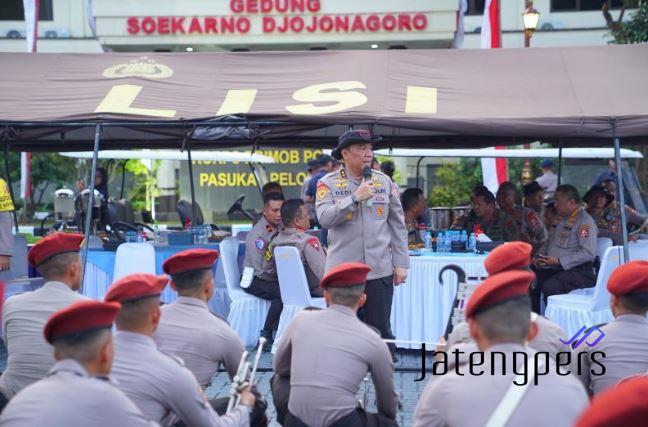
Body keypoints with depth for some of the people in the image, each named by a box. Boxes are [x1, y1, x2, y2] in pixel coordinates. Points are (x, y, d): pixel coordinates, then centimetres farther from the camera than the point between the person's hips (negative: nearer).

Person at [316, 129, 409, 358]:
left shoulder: (384, 182, 8)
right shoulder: (328, 184, 1)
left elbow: (398, 225, 10)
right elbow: (325, 218, -14)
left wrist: (401, 263, 6)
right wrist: (355, 198, -19)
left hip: (380, 271, 2)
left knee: (381, 332, 5)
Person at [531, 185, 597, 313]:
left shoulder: (584, 221, -8)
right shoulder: (559, 219, 20)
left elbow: (589, 253, -18)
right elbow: (548, 243, 32)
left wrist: (559, 261, -19)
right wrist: (539, 258, 10)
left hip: (577, 270, -8)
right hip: (552, 268, 9)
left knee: (550, 286, -33)